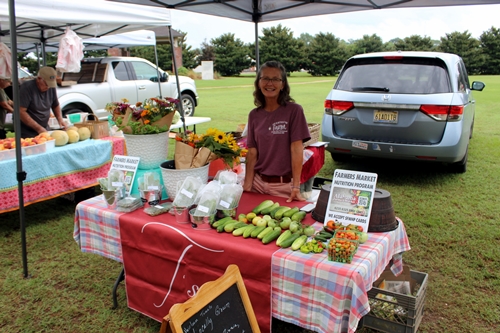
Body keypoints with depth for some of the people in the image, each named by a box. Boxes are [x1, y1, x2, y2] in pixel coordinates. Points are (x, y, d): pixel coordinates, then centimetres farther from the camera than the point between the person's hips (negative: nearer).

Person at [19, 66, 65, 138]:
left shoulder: (51, 87, 2)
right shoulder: (27, 87, -16)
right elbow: (21, 112, -21)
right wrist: (38, 128, -24)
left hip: (45, 130, 6)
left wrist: (60, 119, -2)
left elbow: (56, 106, 17)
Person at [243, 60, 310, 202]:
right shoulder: (254, 115, 3)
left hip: (284, 185, -3)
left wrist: (296, 187, -18)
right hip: (258, 182, 4)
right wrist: (247, 185, -6)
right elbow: (252, 152, 3)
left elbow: (297, 149, -13)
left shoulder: (294, 110, -9)